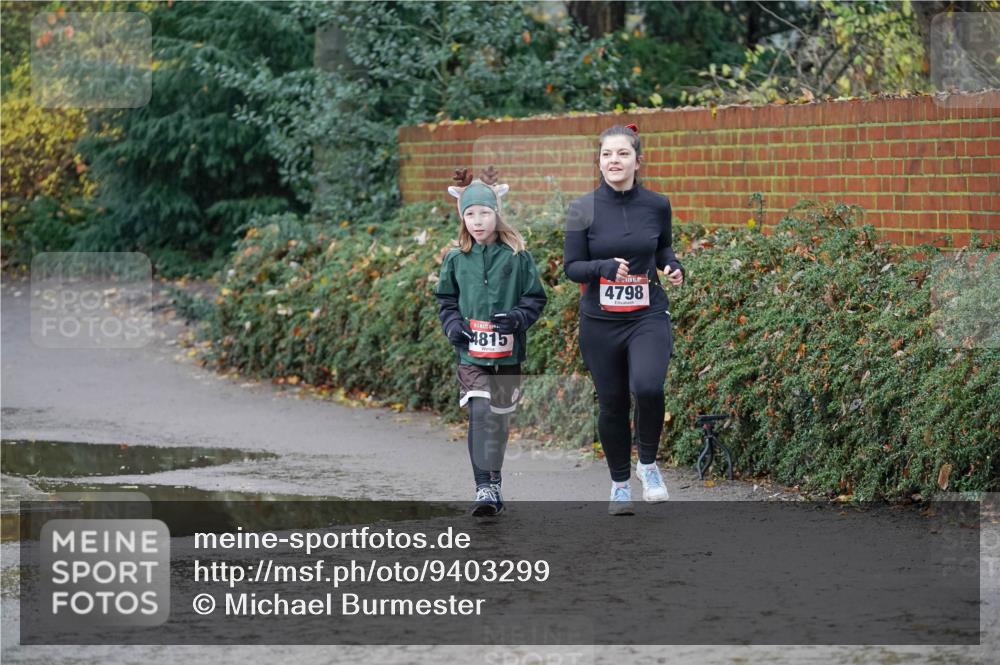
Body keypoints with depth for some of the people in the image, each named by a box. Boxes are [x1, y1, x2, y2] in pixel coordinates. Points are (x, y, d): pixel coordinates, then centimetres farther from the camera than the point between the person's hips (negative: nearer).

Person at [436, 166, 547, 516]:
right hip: (471, 354, 0)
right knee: (480, 413, -15)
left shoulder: (516, 256, -2)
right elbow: (445, 299, 15)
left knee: (499, 419, 12)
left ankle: (493, 481, 29)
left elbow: (535, 298, 3)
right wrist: (452, 324, -2)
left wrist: (517, 317, -15)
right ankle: (485, 488, -17)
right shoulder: (456, 259, 3)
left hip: (507, 353, 0)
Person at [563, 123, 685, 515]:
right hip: (600, 321, 0)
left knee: (647, 387, -25)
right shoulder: (583, 210, -5)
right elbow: (571, 266, -3)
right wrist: (606, 267, -21)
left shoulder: (656, 205, 0)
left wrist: (673, 266, -2)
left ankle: (648, 462, 0)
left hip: (648, 315, 0)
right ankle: (619, 483, 27)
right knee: (612, 403, 7)